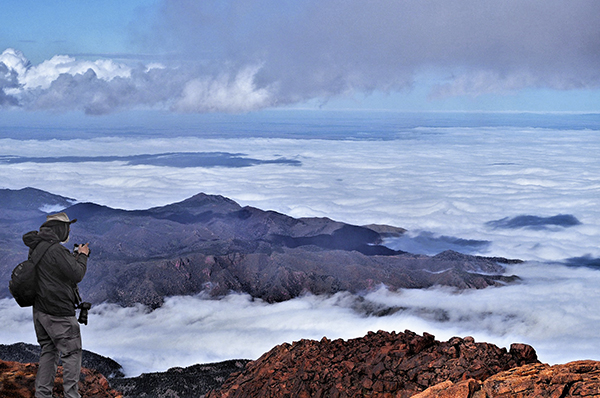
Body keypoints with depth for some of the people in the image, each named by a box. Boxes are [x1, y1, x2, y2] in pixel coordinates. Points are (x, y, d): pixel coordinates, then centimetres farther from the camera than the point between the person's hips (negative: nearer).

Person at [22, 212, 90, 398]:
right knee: (72, 354, 0)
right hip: (58, 313, -9)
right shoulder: (56, 250, -20)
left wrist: (74, 256, 12)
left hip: (39, 311, 9)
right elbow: (77, 274, -18)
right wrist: (82, 256, -2)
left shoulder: (35, 248, 9)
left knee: (48, 351, 18)